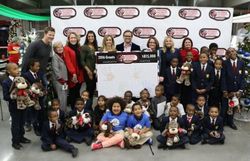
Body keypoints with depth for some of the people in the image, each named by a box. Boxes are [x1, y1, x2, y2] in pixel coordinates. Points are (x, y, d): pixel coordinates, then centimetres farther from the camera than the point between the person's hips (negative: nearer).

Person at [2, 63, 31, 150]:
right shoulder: (5, 82, -15)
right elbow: (5, 97, -18)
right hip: (14, 107, -5)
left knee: (22, 122, 19)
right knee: (15, 124, 7)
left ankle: (21, 137, 38)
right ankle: (15, 141, 23)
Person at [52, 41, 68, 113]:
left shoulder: (63, 56, 16)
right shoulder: (55, 57, -7)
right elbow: (55, 69, -14)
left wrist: (66, 80, 12)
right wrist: (61, 79, -13)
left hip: (65, 81, 8)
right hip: (59, 81, -8)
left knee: (65, 98, 11)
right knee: (62, 99, -10)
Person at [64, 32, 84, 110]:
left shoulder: (78, 48, 16)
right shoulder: (66, 49, -4)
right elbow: (68, 62, -13)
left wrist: (80, 73, 9)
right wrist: (73, 73, -21)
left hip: (79, 74, 6)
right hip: (72, 75, -5)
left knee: (77, 92, 11)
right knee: (72, 93, 1)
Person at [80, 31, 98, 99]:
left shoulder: (96, 47, 15)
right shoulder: (83, 47, -2)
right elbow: (82, 61, -7)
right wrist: (88, 70, -14)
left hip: (95, 71, 5)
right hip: (88, 72, -5)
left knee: (94, 87, 6)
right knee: (89, 87, -6)